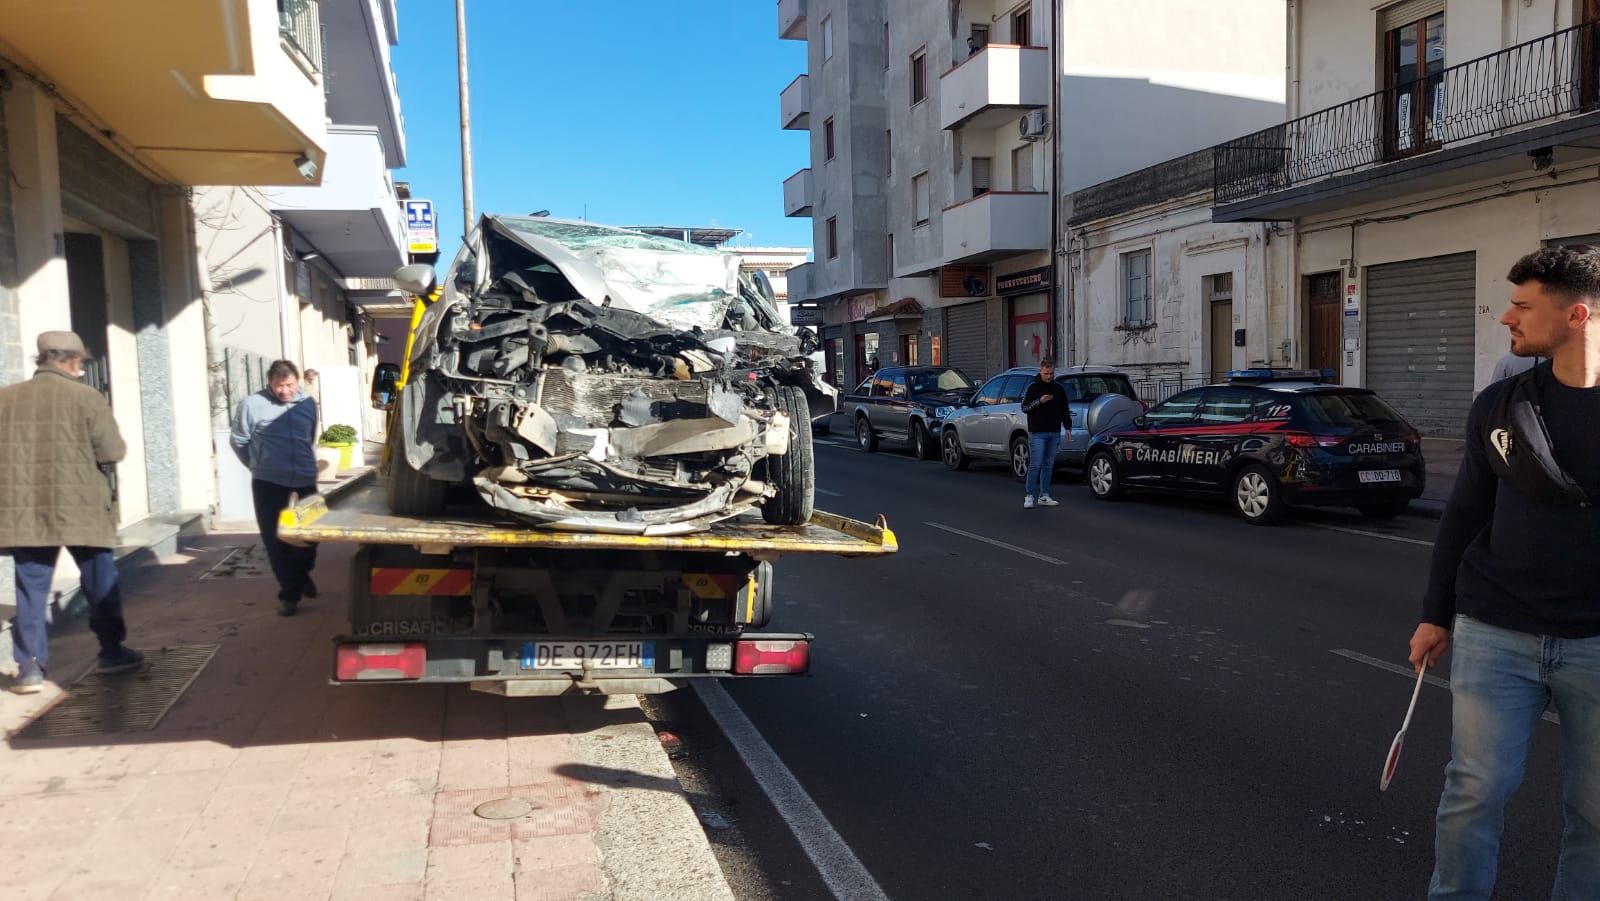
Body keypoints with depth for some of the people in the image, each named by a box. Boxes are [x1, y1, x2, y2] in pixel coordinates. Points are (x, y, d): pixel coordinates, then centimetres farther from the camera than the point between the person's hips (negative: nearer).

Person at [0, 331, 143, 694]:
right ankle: (112, 651, 20)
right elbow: (113, 451, -9)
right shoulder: (86, 397, -9)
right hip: (82, 508, -3)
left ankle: (29, 668, 7)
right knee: (100, 582, 12)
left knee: (31, 588, 8)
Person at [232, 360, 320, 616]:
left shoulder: (308, 404, 5)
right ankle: (289, 593, 13)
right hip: (268, 484, -3)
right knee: (276, 539, 2)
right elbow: (239, 441, 4)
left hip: (305, 482, 3)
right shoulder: (252, 405, -8)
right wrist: (260, 466, 12)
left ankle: (302, 574, 38)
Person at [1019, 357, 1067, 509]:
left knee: (1048, 465, 8)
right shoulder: (1033, 387, -2)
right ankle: (1029, 496, -3)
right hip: (1037, 433, -5)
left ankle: (1044, 496, 14)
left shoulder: (1059, 388, 11)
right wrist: (1039, 401, -20)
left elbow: (1064, 410, 18)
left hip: (1054, 433, 5)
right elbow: (1024, 408, -6)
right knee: (1035, 465, -9)